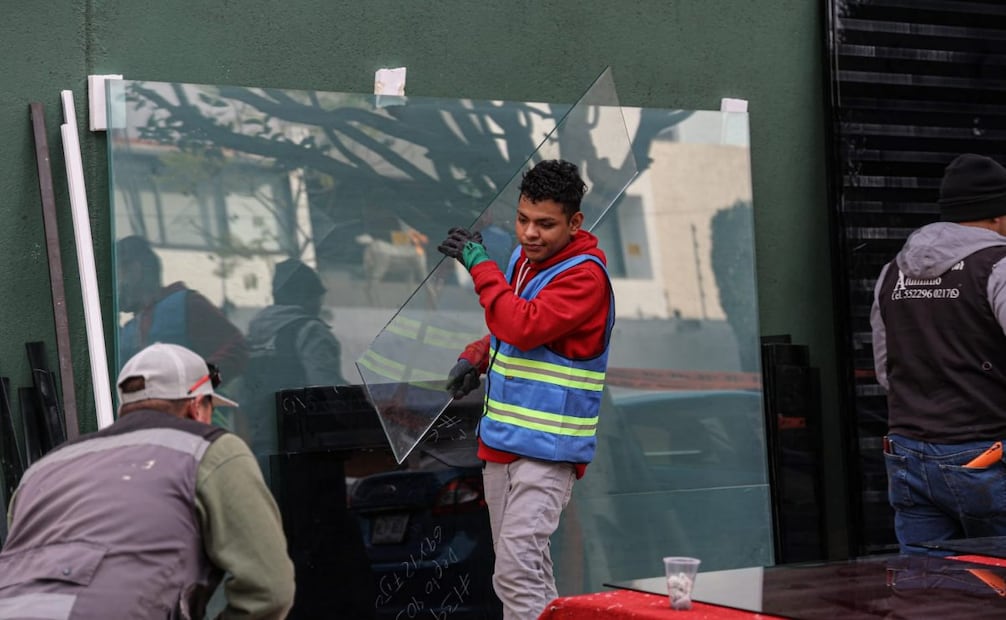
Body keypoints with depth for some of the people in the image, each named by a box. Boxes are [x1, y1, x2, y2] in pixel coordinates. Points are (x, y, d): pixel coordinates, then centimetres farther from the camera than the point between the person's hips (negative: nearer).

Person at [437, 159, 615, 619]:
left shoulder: (585, 275, -14)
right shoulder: (522, 259, 11)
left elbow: (525, 326, -26)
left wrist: (480, 265, -17)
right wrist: (476, 357, 6)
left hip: (546, 449, -8)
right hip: (502, 440, 9)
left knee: (517, 572, -15)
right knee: (526, 567, 15)